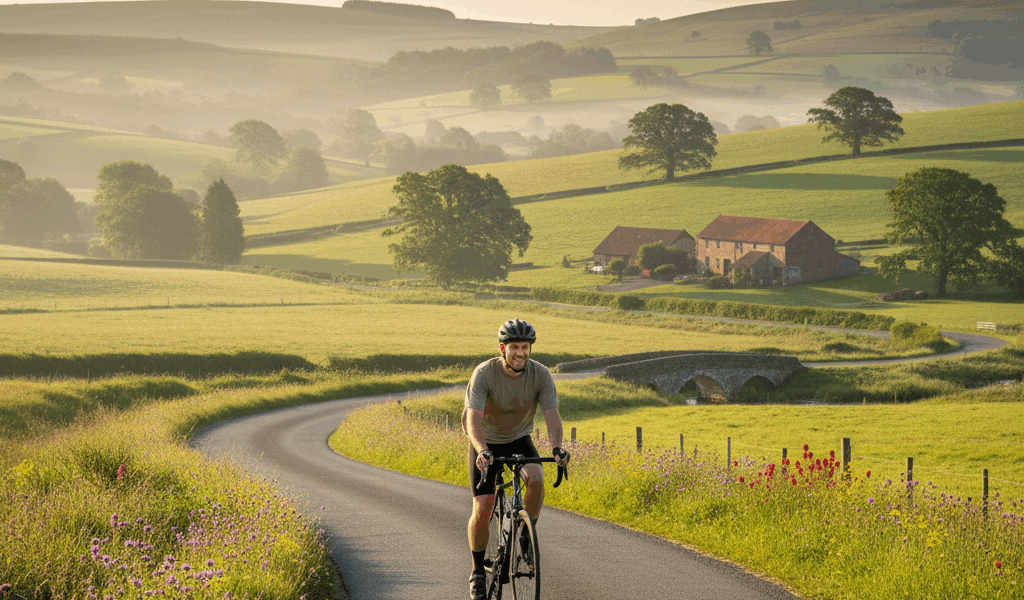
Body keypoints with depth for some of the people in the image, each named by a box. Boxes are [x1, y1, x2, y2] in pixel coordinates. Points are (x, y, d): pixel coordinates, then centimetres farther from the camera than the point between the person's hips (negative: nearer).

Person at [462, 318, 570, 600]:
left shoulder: (541, 375, -18)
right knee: (482, 509, -13)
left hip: (519, 440, 2)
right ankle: (478, 571, 6)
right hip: (486, 443, -2)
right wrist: (482, 451, -52)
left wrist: (557, 447, -45)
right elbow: (473, 420, -34)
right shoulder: (484, 374, -25)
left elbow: (551, 414, -25)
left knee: (536, 480, -29)